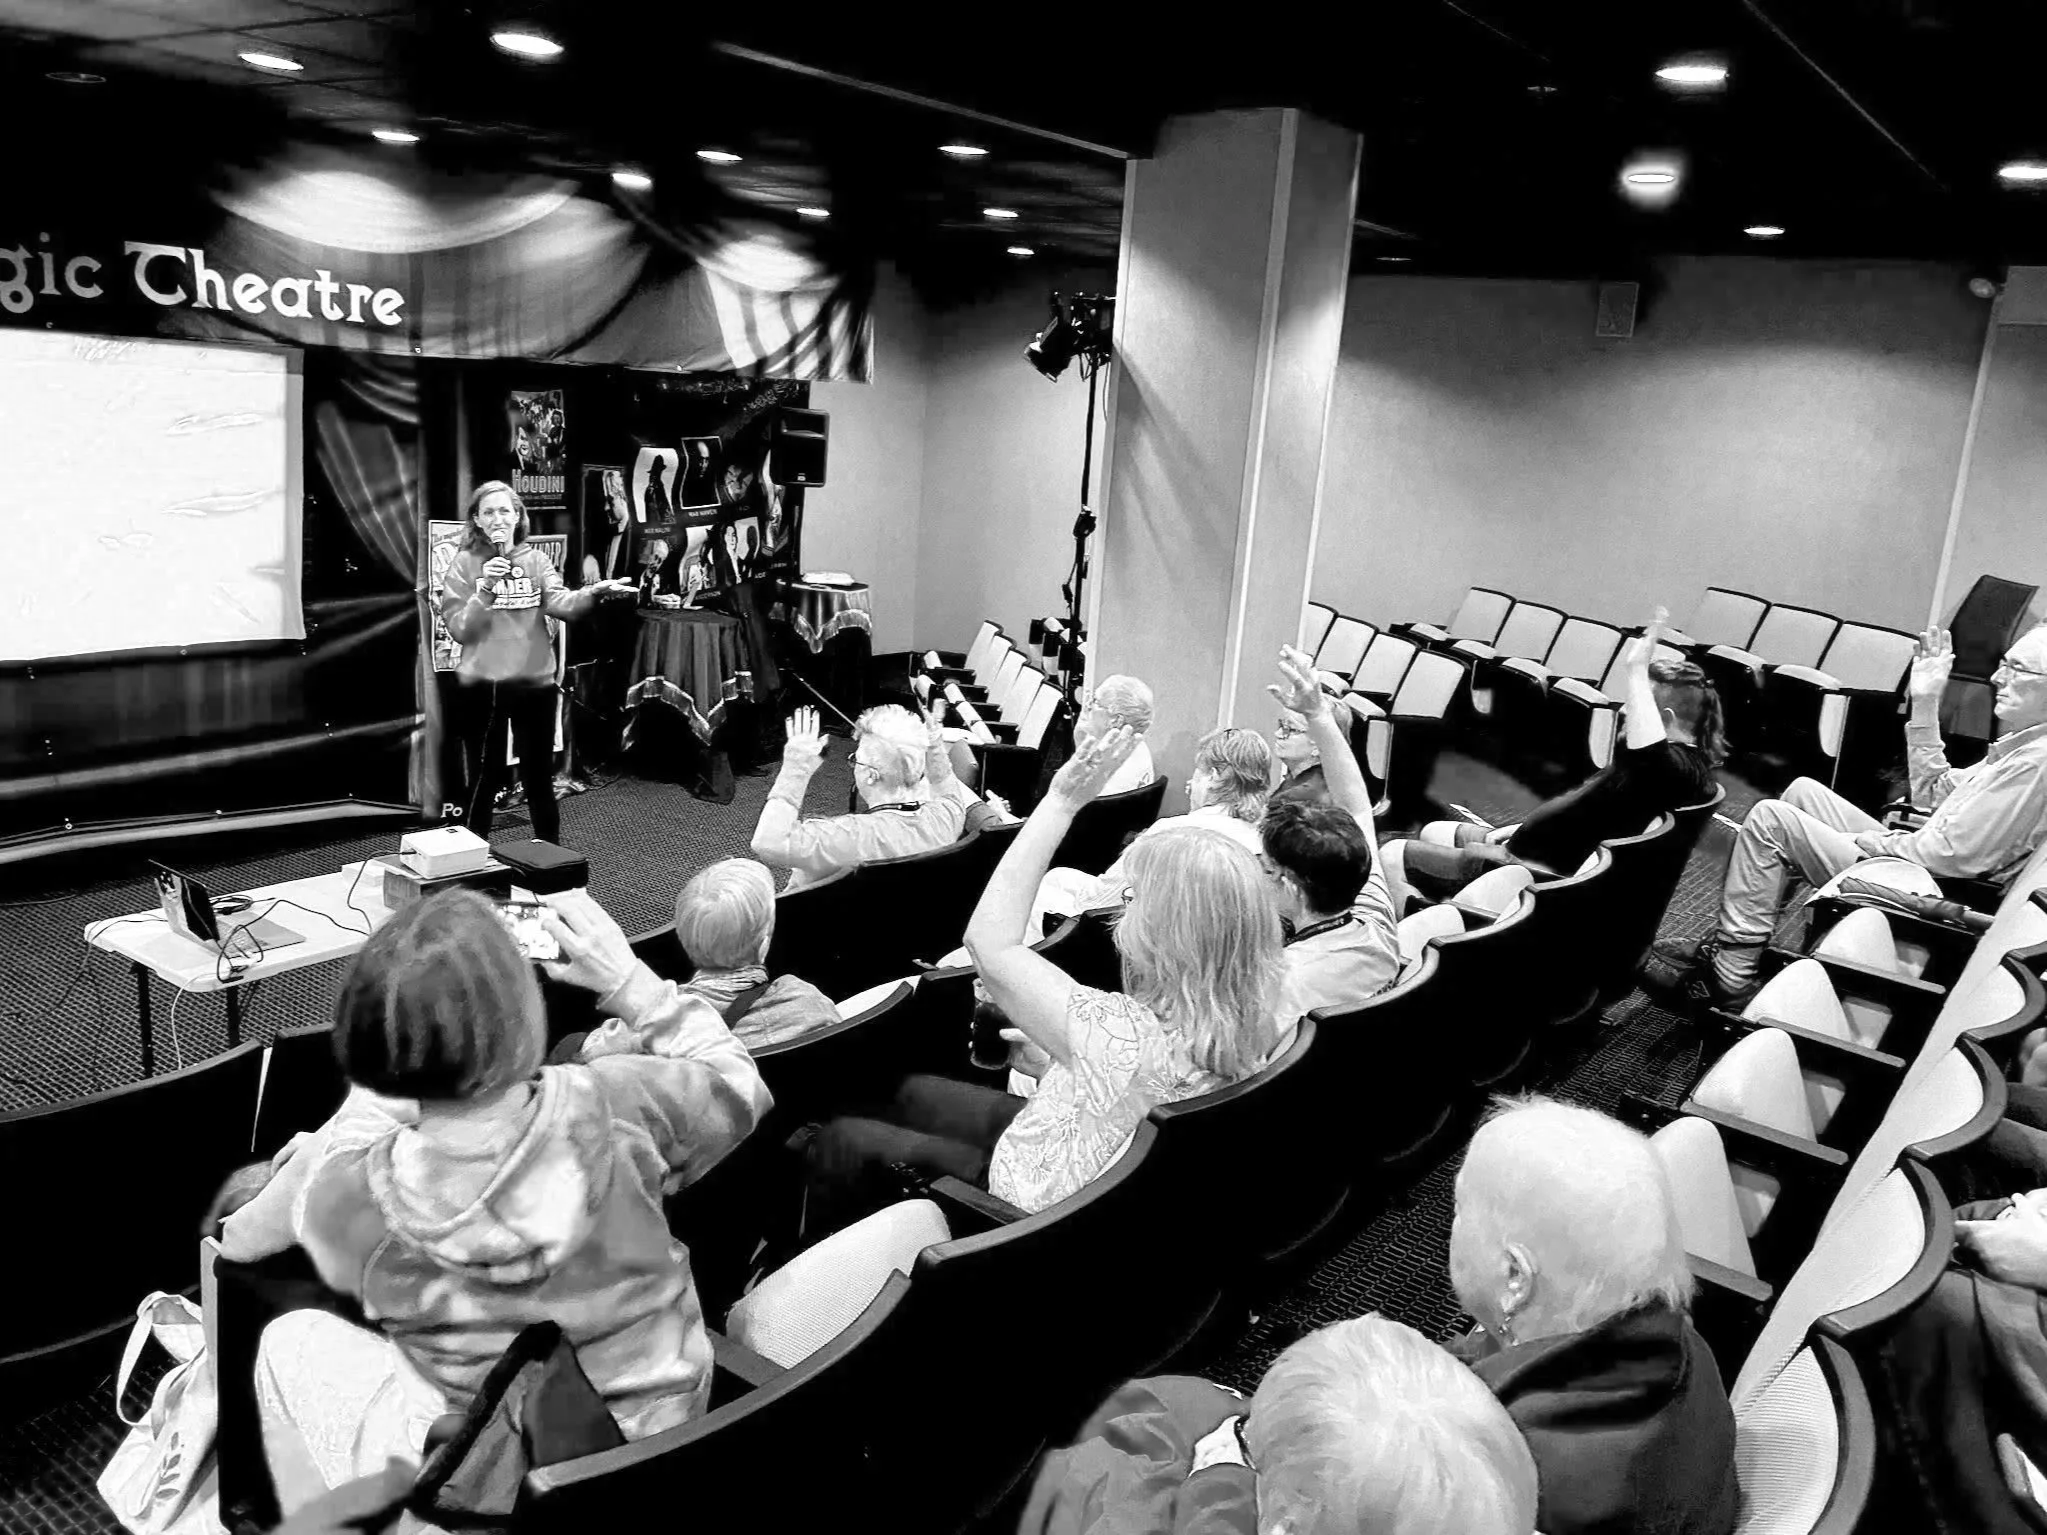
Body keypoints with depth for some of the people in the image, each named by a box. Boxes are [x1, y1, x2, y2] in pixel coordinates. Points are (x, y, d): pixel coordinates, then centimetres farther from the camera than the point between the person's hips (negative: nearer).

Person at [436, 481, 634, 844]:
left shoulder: (537, 559, 4)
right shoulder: (464, 563, 0)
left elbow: (561, 603, -13)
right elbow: (459, 629, -6)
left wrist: (594, 592, -33)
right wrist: (486, 590, -20)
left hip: (534, 682, 1)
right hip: (481, 685, -1)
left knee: (539, 777, 10)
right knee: (486, 777, 7)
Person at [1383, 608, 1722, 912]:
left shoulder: (1680, 768, -25)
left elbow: (1645, 753, -53)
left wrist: (1636, 671, -43)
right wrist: (1523, 828, 16)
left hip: (1545, 873, -11)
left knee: (1391, 857, -8)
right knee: (1434, 832, 26)